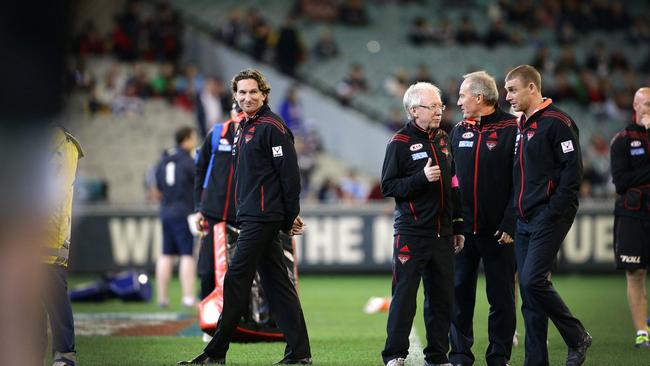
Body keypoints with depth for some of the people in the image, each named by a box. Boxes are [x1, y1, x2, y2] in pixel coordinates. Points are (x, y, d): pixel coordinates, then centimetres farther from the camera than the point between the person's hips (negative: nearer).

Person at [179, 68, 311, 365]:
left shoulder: (272, 127, -11)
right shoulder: (244, 128, 18)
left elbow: (290, 174, -14)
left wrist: (290, 218, -12)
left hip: (262, 218, -10)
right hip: (251, 217, 10)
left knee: (236, 281, -8)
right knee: (276, 284, 8)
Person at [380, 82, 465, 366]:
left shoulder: (443, 140, 14)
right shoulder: (400, 143, -6)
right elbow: (387, 187, -10)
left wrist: (457, 227, 17)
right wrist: (422, 178, -21)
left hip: (442, 234, 6)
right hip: (411, 233, -6)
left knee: (442, 296, 7)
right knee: (405, 294, -5)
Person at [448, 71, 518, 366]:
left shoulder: (512, 129, -6)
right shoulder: (459, 131, 11)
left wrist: (509, 224, -15)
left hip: (497, 230, -5)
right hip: (462, 228, 5)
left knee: (501, 297, 4)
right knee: (459, 294, 6)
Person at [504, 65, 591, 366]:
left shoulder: (557, 123, -9)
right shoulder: (521, 126, 18)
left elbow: (572, 171, -14)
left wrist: (553, 213, -18)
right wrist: (514, 213, 14)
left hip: (549, 218, -9)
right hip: (525, 221, 9)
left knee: (533, 280, -17)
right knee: (528, 291, 5)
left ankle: (577, 338, -1)